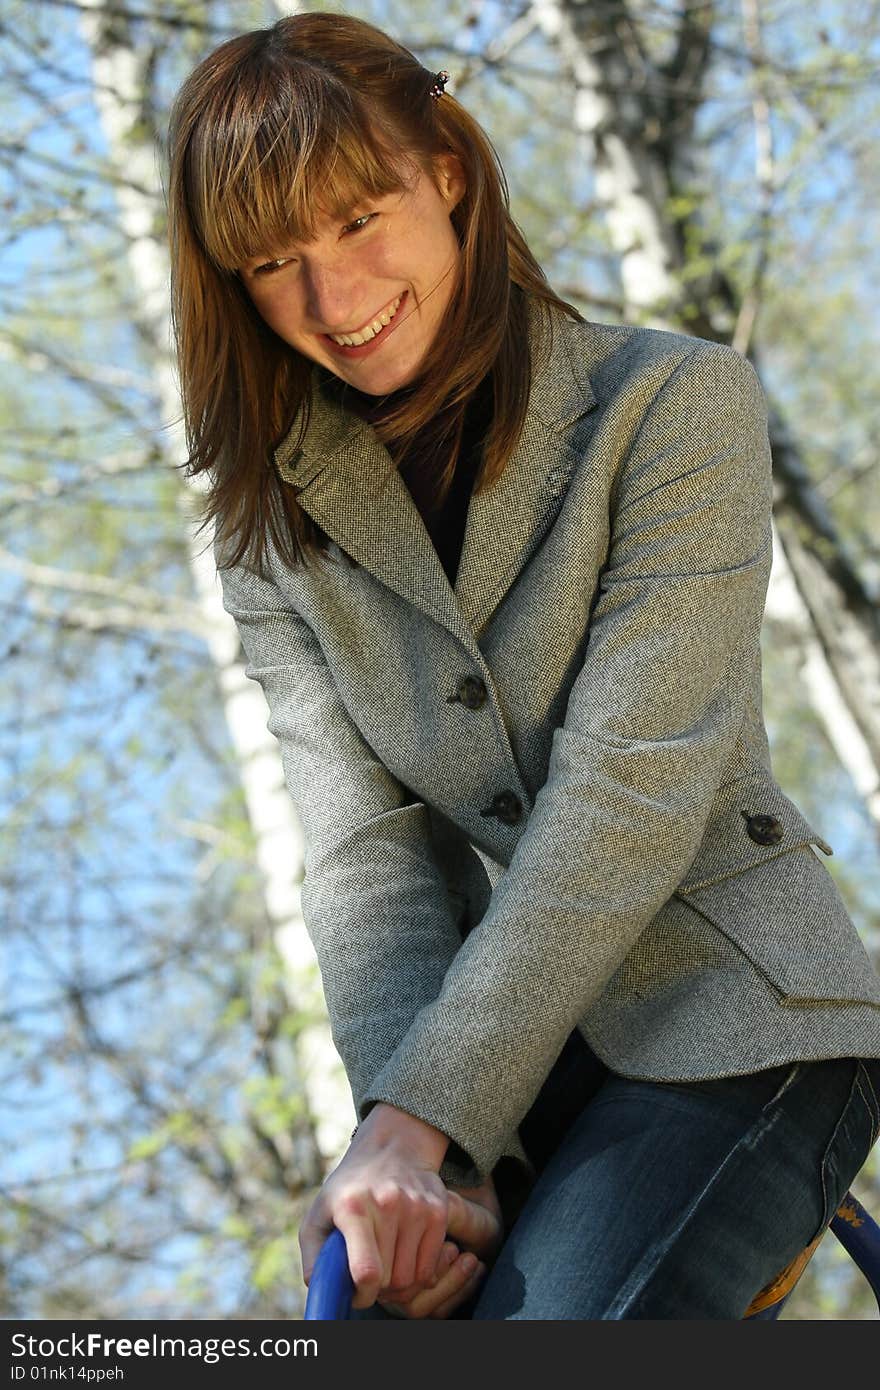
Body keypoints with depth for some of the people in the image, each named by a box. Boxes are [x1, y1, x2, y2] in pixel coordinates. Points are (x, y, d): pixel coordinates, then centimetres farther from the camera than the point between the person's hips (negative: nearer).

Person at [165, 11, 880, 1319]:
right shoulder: (275, 522, 6)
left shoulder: (675, 404, -7)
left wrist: (420, 1112, -24)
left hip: (735, 1018, -4)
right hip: (514, 1056, 4)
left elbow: (631, 789, -17)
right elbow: (366, 841, -6)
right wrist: (428, 1157, -21)